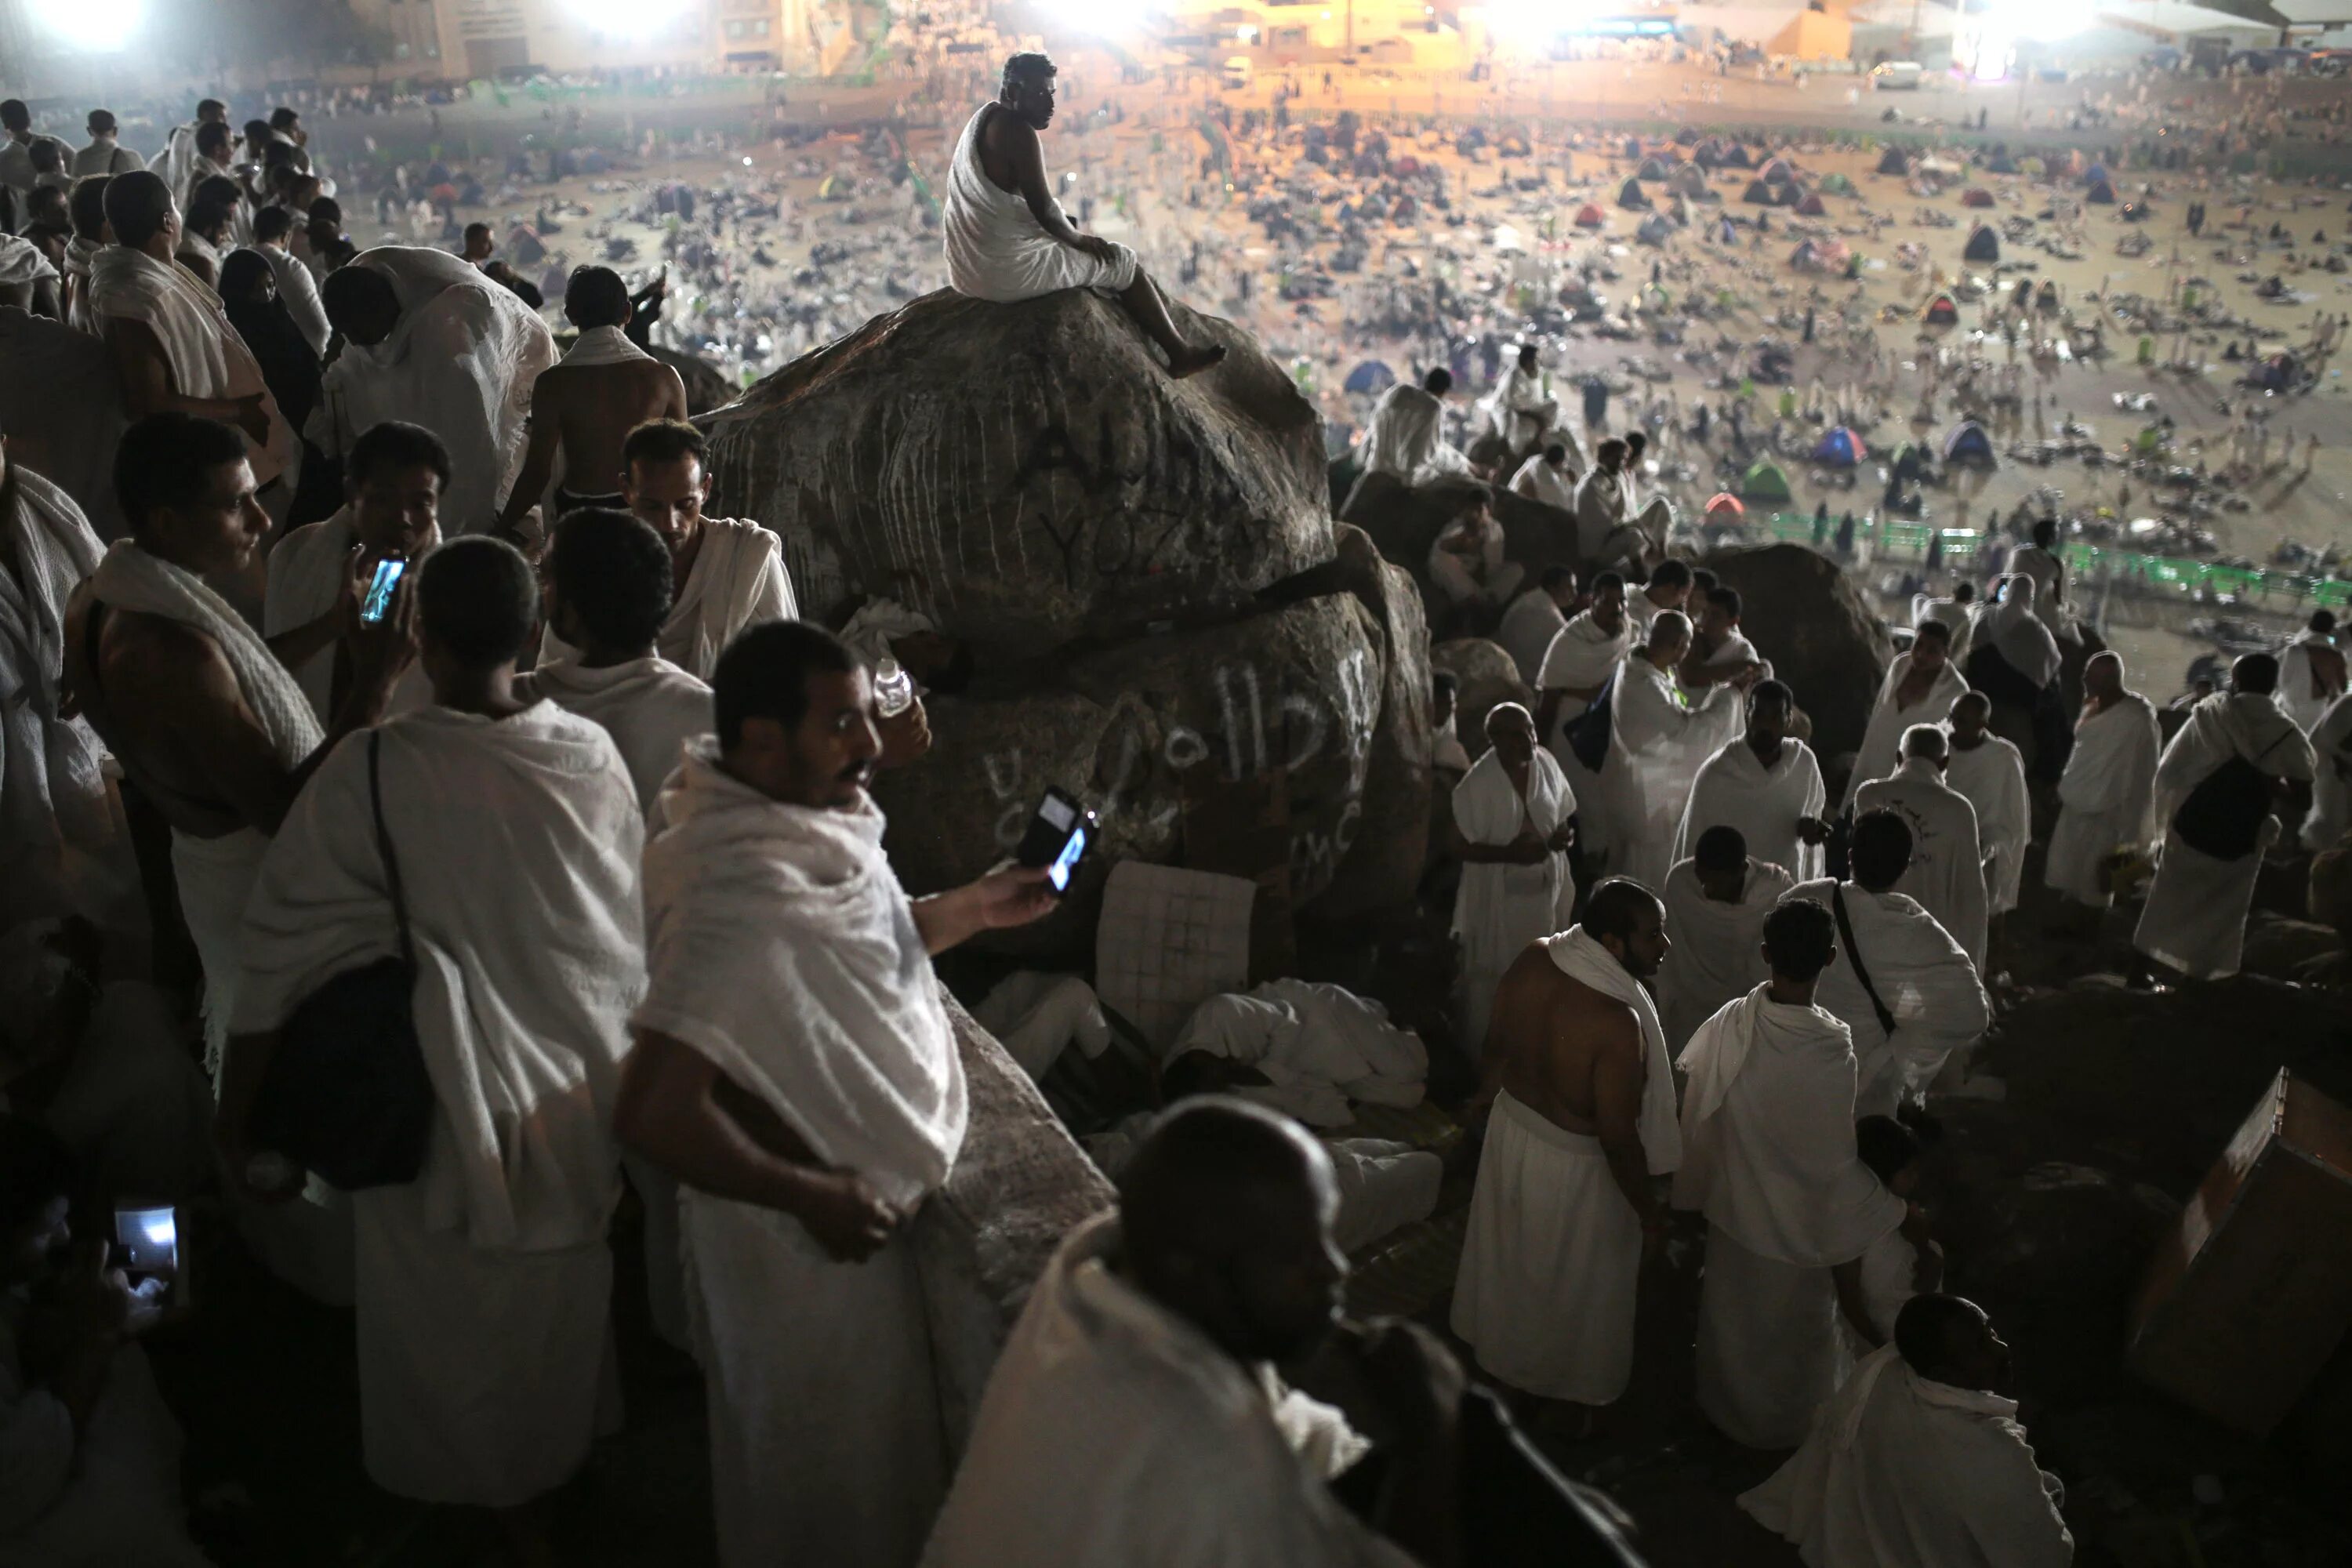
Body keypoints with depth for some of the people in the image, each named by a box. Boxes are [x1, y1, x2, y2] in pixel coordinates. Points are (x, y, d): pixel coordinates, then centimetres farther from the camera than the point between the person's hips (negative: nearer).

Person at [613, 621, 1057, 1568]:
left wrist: (972, 909, 4)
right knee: (834, 1491, 16)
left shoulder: (798, 823, -4)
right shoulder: (736, 894, -33)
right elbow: (653, 1115, -36)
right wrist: (816, 1198, -26)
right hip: (809, 1241, -9)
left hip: (856, 1195, 9)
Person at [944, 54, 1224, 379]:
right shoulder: (1018, 131, -19)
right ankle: (1179, 354, 18)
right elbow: (1043, 209, -19)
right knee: (1122, 262, 8)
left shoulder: (986, 117, 12)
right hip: (1008, 270, -10)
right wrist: (1077, 238, 0)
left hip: (971, 267, 10)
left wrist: (1069, 230, 18)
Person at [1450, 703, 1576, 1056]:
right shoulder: (1477, 784, -21)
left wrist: (1565, 834, -13)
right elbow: (1463, 846, -15)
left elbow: (1562, 816, 9)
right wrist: (1509, 853, -27)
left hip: (1546, 884, 5)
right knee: (1492, 980, 8)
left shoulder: (1546, 763, -5)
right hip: (1498, 894, -5)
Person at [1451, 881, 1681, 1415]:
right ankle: (1577, 1392, 47)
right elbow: (1618, 1139, -27)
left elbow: (1497, 1044, 1)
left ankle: (1496, 1342, 59)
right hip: (1573, 1165, -6)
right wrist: (1649, 1211, -11)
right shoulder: (1616, 1022, -36)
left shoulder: (1532, 961, -16)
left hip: (1510, 1129, 7)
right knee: (1578, 1289, 22)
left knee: (1507, 1255, 32)